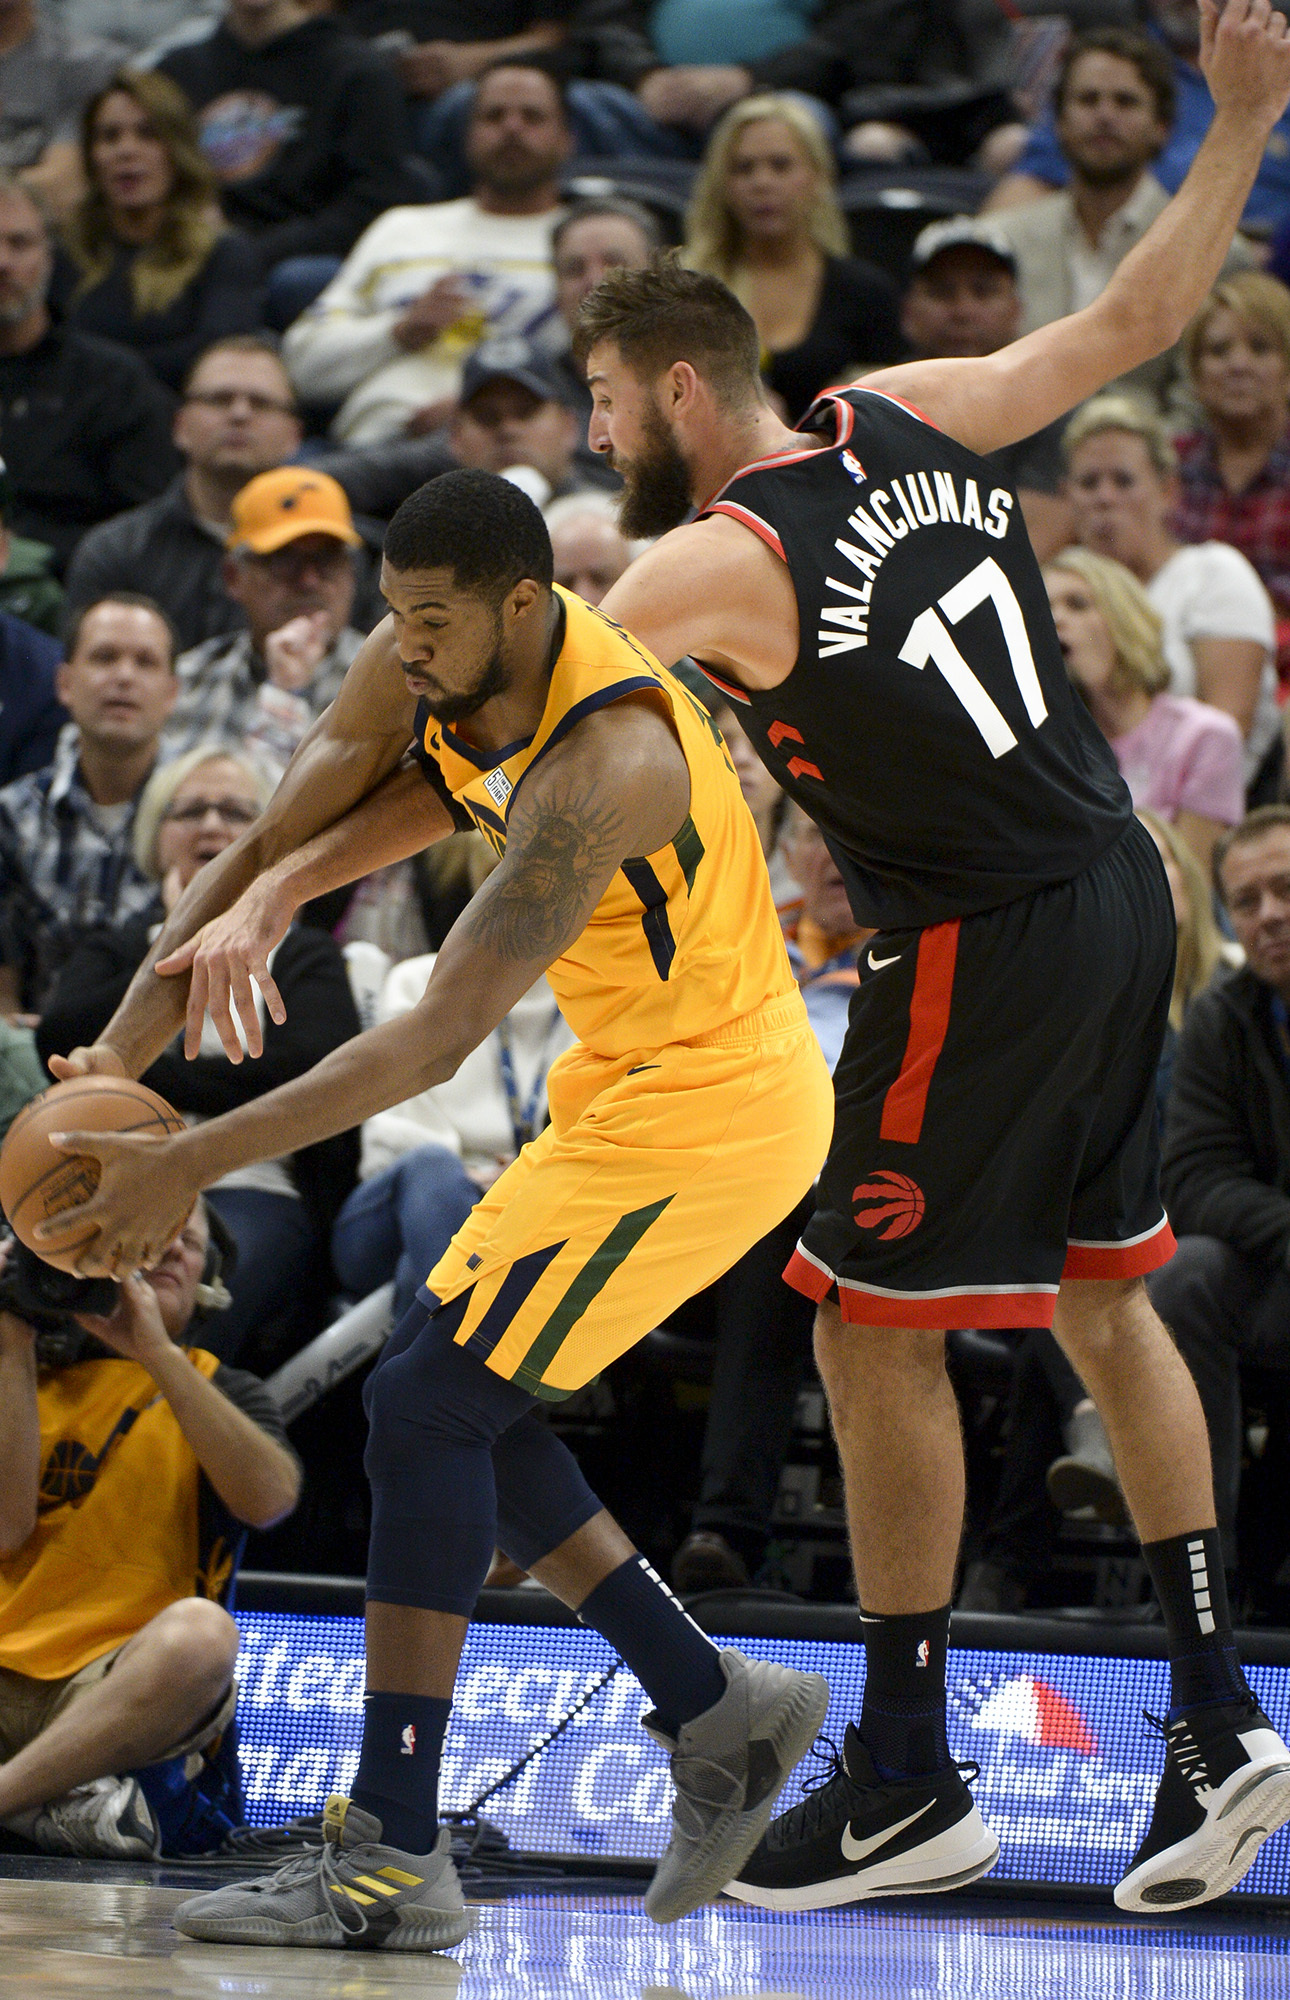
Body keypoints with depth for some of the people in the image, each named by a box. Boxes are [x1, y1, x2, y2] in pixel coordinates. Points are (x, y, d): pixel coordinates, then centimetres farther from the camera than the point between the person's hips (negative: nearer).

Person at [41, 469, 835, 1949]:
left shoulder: (601, 765, -31)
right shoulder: (426, 669, -5)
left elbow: (438, 1039, -33)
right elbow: (273, 848, 5)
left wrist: (189, 1162, -31)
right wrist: (123, 1050, -6)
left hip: (708, 1107, -10)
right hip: (629, 1084, 10)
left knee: (428, 1398, -14)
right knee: (458, 1399, 10)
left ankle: (393, 1861, -14)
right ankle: (716, 1714, 19)